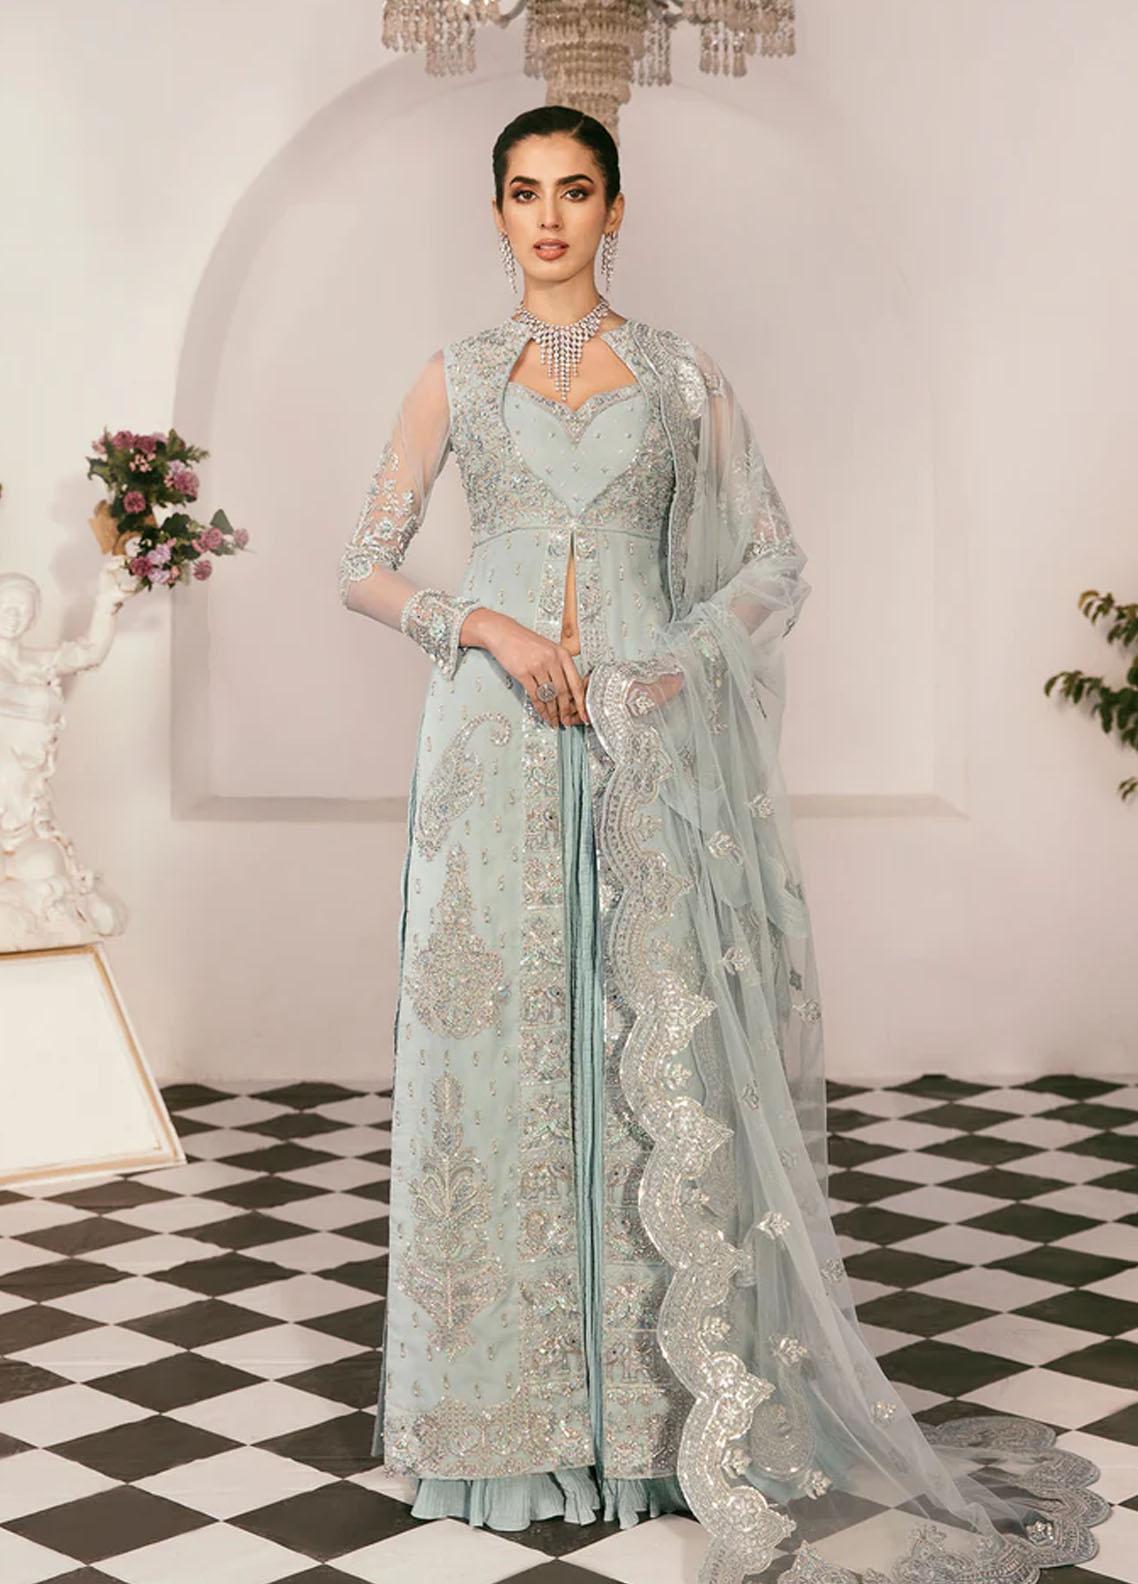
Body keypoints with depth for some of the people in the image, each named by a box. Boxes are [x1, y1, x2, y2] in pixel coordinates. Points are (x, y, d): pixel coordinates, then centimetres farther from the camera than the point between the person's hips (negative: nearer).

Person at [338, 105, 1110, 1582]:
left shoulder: (681, 373, 8)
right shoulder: (457, 377, 10)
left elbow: (776, 562, 6)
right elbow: (365, 565, 6)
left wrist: (676, 665, -9)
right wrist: (484, 627, -11)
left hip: (649, 748, -1)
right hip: (495, 744, 1)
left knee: (665, 1055, -3)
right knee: (499, 1047, 0)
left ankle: (687, 1406, 8)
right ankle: (510, 1409, 13)